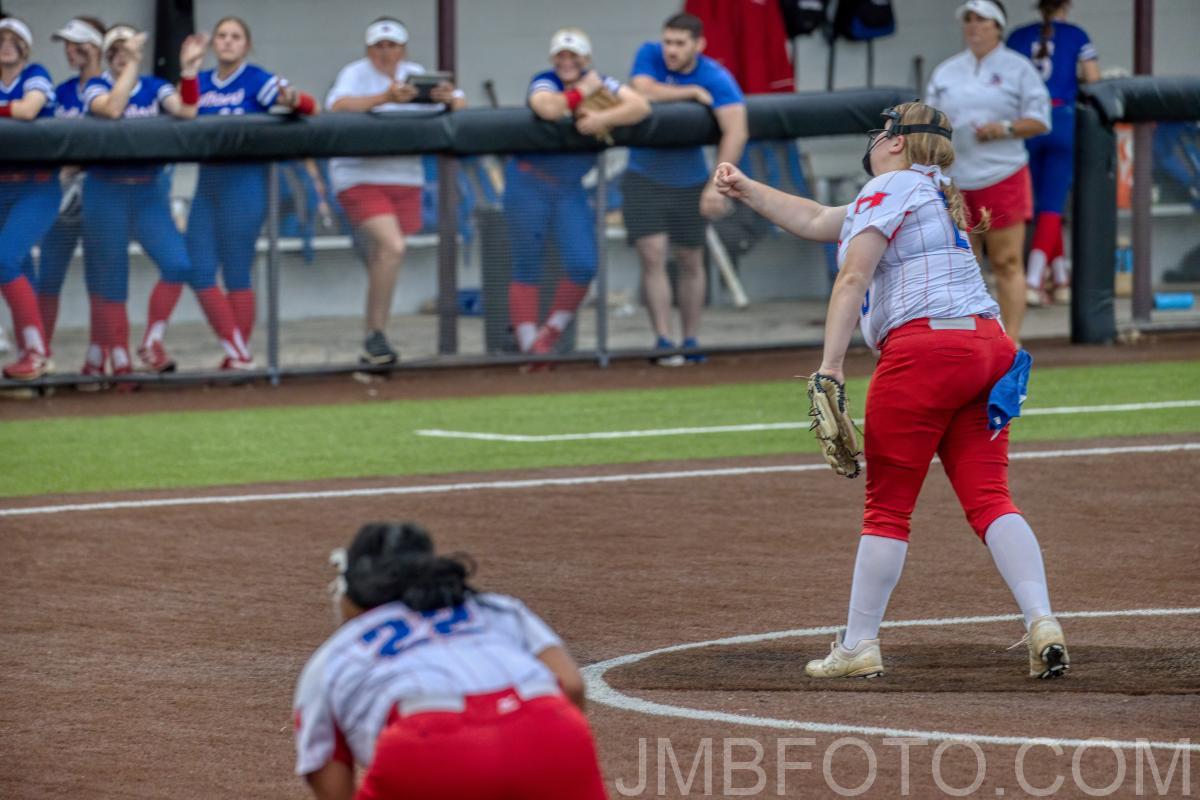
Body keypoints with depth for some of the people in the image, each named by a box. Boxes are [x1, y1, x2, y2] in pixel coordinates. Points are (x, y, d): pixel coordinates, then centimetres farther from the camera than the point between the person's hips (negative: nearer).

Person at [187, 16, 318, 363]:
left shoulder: (258, 81, -5)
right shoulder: (201, 82, 12)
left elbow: (312, 107, -11)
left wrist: (293, 100, -35)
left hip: (244, 182, -6)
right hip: (208, 181, 6)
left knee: (236, 276, -3)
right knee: (199, 273, 2)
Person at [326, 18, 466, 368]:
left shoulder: (415, 75, 9)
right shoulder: (356, 74, -6)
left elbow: (461, 106, 6)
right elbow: (337, 107, -26)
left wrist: (448, 98, -18)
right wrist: (384, 98, -38)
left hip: (405, 180, 5)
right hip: (360, 178, -5)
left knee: (382, 260, 8)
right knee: (392, 247, -23)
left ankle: (373, 347, 18)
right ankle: (377, 334, -13)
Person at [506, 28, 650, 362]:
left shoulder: (601, 84, 0)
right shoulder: (545, 83, -11)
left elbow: (640, 106, -15)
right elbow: (549, 108, -35)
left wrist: (603, 118, -29)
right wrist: (584, 91, -21)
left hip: (570, 189, 4)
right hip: (529, 184, -4)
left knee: (583, 265, -5)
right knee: (527, 267, 0)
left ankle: (551, 333, 12)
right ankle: (529, 344, 5)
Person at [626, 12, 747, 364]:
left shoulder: (717, 78, -16)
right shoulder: (649, 55, -9)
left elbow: (736, 131, -27)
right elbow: (643, 91, -27)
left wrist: (717, 185, -36)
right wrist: (691, 92, -18)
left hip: (690, 181, 0)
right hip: (645, 178, 0)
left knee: (691, 261, 6)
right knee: (653, 256, -12)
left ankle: (691, 340, 18)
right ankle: (663, 340, -11)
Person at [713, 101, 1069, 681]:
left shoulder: (892, 188, 2)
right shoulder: (939, 197, 29)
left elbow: (852, 276, -12)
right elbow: (818, 222, 36)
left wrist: (831, 365, -19)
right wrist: (745, 191, 39)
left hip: (923, 348, -8)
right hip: (988, 346, 8)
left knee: (887, 505, -1)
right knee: (988, 498, 0)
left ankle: (858, 645, 4)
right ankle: (1042, 623, -17)